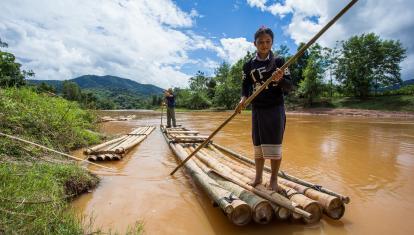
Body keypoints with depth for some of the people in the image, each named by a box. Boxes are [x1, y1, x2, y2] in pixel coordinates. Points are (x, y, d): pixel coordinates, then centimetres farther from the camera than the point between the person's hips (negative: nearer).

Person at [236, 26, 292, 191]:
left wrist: (279, 79, -26)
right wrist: (243, 99, -12)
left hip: (275, 108, -2)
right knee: (258, 145, 9)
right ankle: (258, 177, 24)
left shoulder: (278, 61, -2)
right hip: (257, 109, 3)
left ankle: (273, 179, 14)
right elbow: (245, 86, 9)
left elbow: (289, 86, -5)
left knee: (273, 145, -2)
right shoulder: (249, 65, 5)